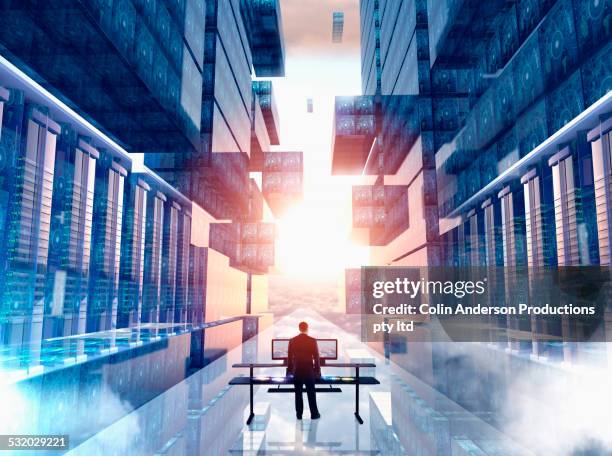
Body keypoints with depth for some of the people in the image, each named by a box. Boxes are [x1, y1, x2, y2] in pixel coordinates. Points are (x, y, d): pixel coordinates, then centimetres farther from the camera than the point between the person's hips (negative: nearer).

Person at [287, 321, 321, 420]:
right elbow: (316, 357, -6)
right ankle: (314, 414, 13)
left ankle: (299, 414, 14)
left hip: (297, 371, 2)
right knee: (311, 393, 8)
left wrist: (289, 370, 12)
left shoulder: (292, 341, -3)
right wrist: (318, 371, 3)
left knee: (298, 393, 10)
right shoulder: (312, 340, -9)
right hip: (309, 371, -1)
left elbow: (290, 357, 2)